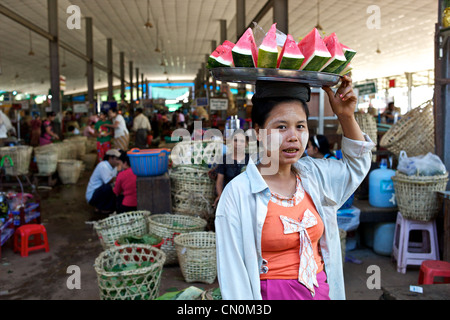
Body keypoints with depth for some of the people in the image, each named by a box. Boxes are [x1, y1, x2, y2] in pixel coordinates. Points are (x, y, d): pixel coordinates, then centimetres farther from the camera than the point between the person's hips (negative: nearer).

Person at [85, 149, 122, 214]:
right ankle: (100, 208, -12)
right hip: (92, 196, -9)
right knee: (109, 187, -32)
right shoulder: (103, 166, -21)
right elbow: (108, 182, -27)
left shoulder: (114, 167, 7)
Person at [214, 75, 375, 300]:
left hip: (322, 290, 6)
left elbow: (356, 164, 16)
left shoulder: (313, 174, -1)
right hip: (272, 293, -5)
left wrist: (346, 116, 3)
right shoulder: (238, 193, -18)